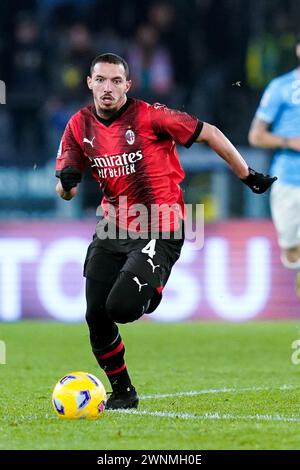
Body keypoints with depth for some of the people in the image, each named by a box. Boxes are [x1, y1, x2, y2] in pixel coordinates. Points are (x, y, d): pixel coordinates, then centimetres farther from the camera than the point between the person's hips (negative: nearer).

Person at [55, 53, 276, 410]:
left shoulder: (148, 116, -13)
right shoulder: (80, 126, 2)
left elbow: (209, 134, -5)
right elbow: (65, 192, 7)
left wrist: (248, 176, 0)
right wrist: (67, 182, -18)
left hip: (159, 230, -5)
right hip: (113, 229, 5)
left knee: (121, 307, -20)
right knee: (96, 317, -3)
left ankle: (153, 288, 18)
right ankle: (122, 392, 19)